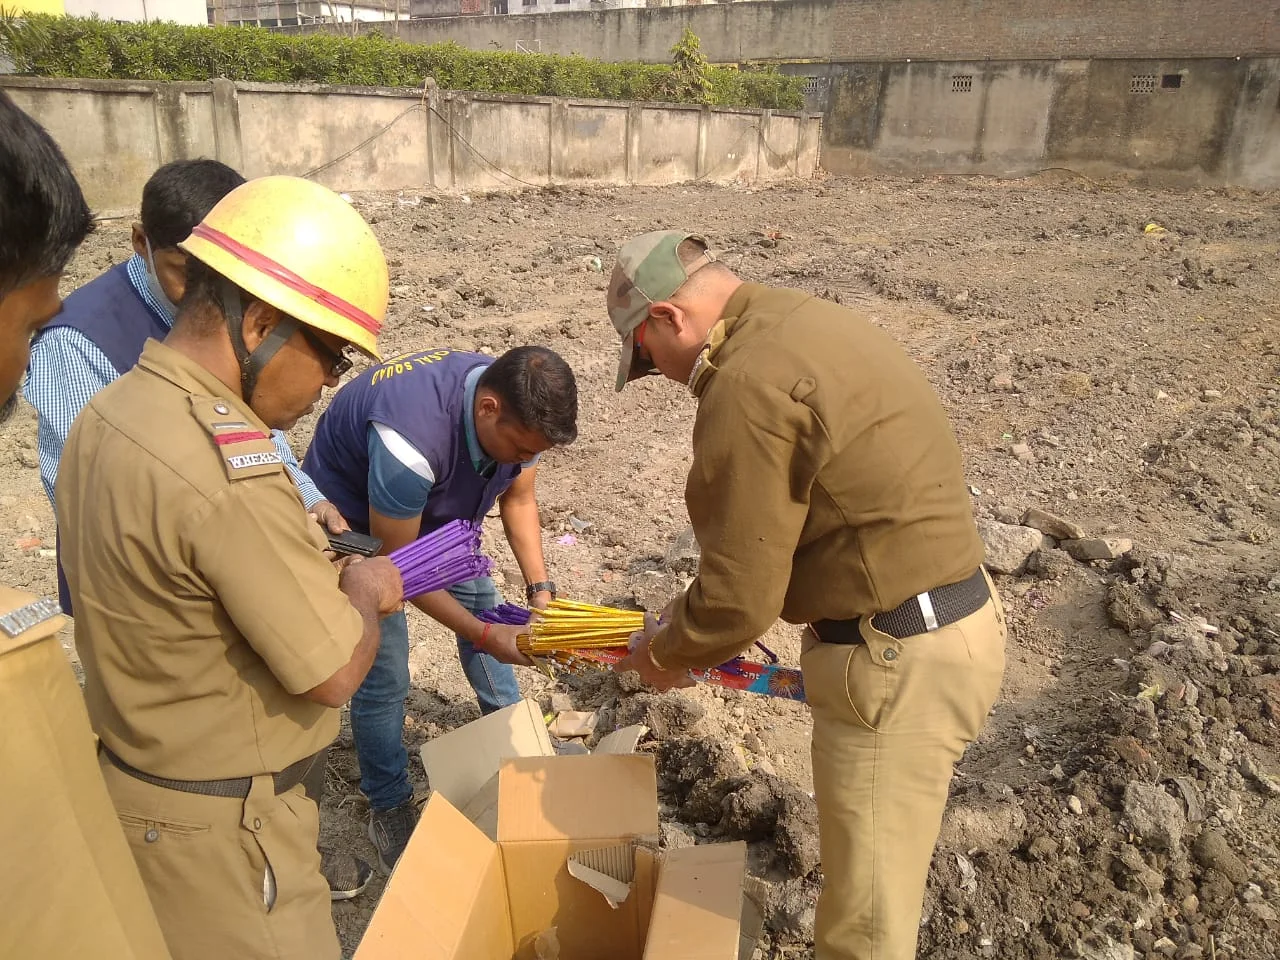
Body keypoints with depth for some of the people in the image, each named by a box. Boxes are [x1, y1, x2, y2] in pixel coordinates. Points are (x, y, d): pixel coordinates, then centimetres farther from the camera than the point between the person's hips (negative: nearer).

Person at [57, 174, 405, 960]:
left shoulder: (108, 413, -2)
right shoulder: (229, 470, -32)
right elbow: (335, 675, -25)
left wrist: (328, 580, 2)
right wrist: (362, 592, -6)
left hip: (129, 775, 9)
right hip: (220, 827, -9)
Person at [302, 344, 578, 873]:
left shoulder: (518, 412, -23)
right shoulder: (413, 436, -44)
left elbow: (518, 499, -5)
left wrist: (540, 587, -16)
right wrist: (486, 636, -27)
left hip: (436, 507, 7)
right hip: (355, 518, -6)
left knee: (481, 602, 13)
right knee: (382, 675, -6)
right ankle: (389, 809, 18)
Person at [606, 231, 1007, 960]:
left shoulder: (747, 384, -22)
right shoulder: (810, 324, 10)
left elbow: (741, 597, -20)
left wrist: (664, 652, 1)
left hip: (899, 661, -10)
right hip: (955, 620, 10)